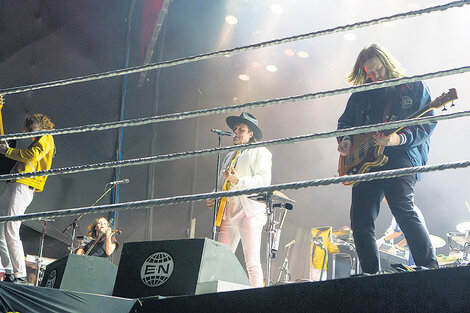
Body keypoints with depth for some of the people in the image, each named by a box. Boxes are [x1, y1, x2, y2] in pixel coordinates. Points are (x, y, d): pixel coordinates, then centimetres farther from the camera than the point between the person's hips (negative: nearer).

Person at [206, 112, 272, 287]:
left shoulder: (259, 152, 6)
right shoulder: (230, 156, 29)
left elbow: (264, 180, -7)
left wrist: (238, 181, -19)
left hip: (249, 212, -7)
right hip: (228, 213, 7)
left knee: (252, 262, -12)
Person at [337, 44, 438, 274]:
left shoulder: (415, 87, 9)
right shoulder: (361, 95, 21)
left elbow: (428, 124, 0)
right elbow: (345, 122, 30)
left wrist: (399, 139, -17)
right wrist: (345, 139, 6)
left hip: (402, 155, -5)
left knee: (403, 210, -25)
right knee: (361, 221, -5)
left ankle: (430, 270, -21)